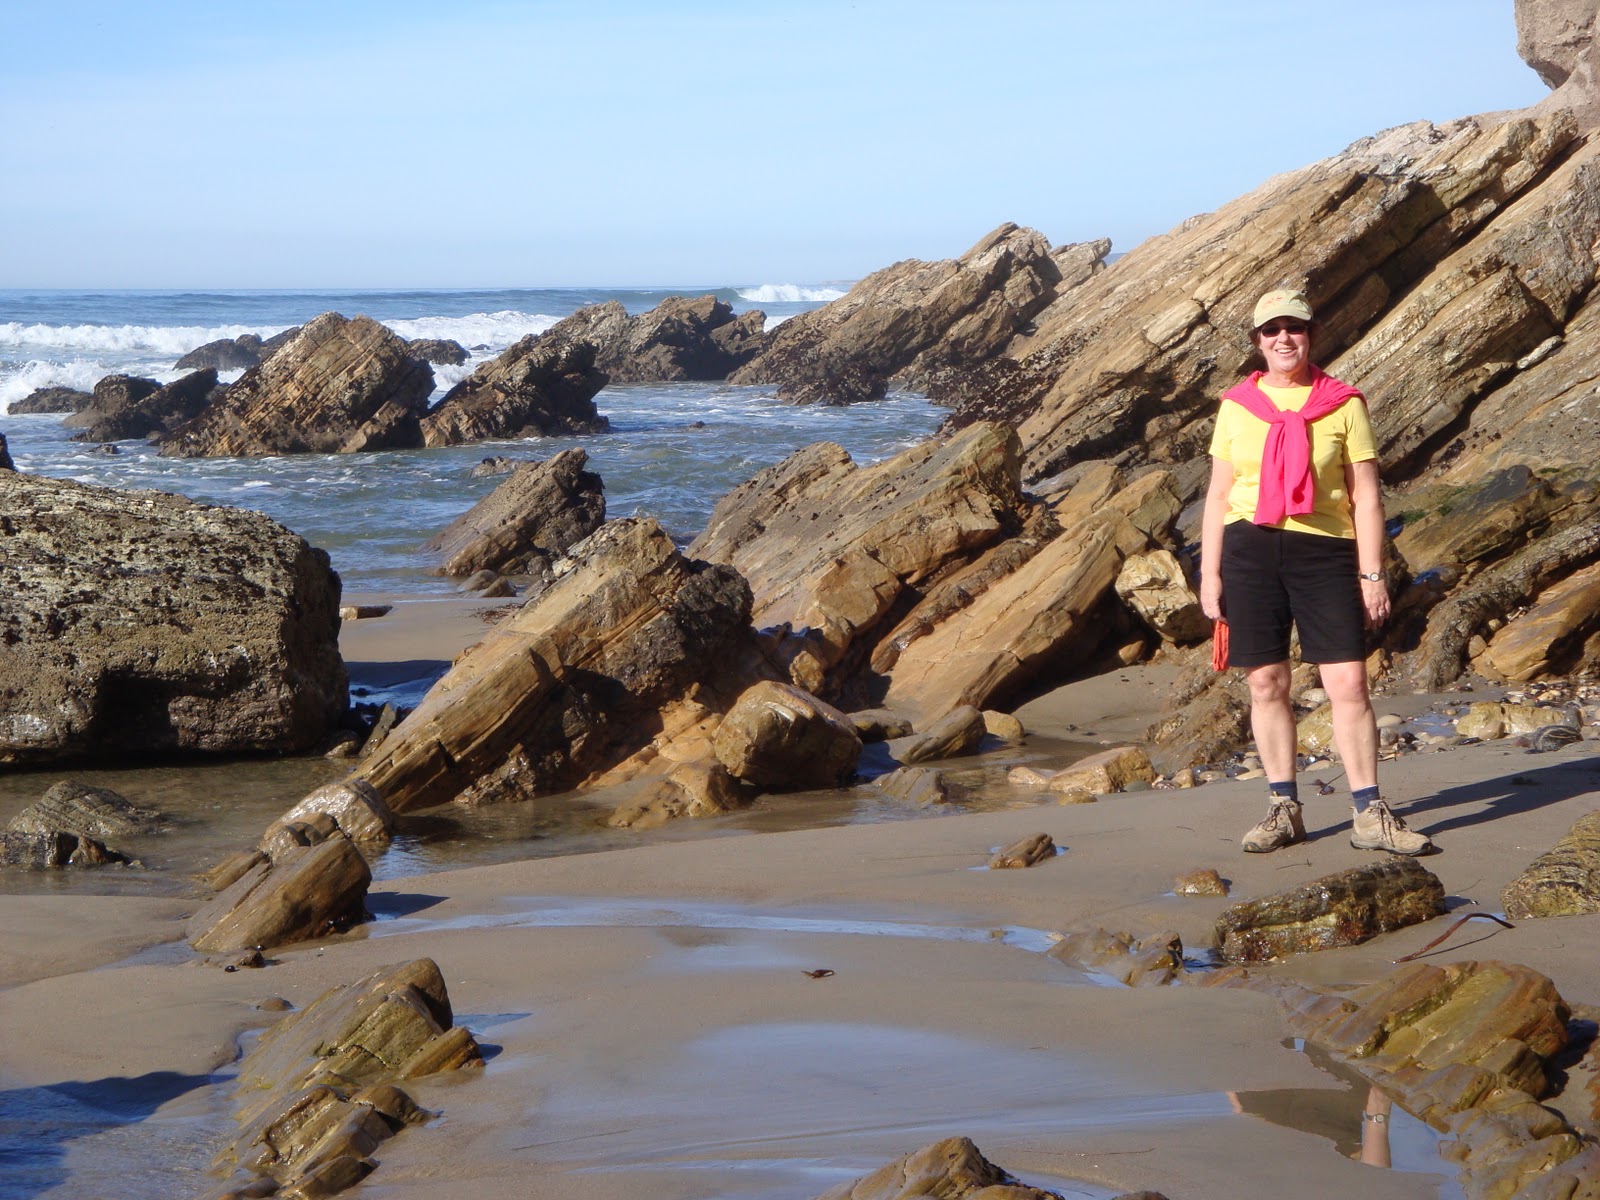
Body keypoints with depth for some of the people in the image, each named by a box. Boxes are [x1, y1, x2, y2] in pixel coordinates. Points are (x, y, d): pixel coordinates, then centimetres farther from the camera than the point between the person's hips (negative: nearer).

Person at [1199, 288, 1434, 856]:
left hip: (1324, 551, -2)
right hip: (1250, 548, 2)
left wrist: (1372, 575, -1)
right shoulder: (1237, 406, 10)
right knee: (1267, 682, 4)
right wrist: (1209, 573, 7)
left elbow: (1366, 497, 4)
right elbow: (1218, 495, 13)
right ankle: (1283, 809, 14)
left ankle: (1368, 814, 1)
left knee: (1349, 683, -6)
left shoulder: (1343, 405, 4)